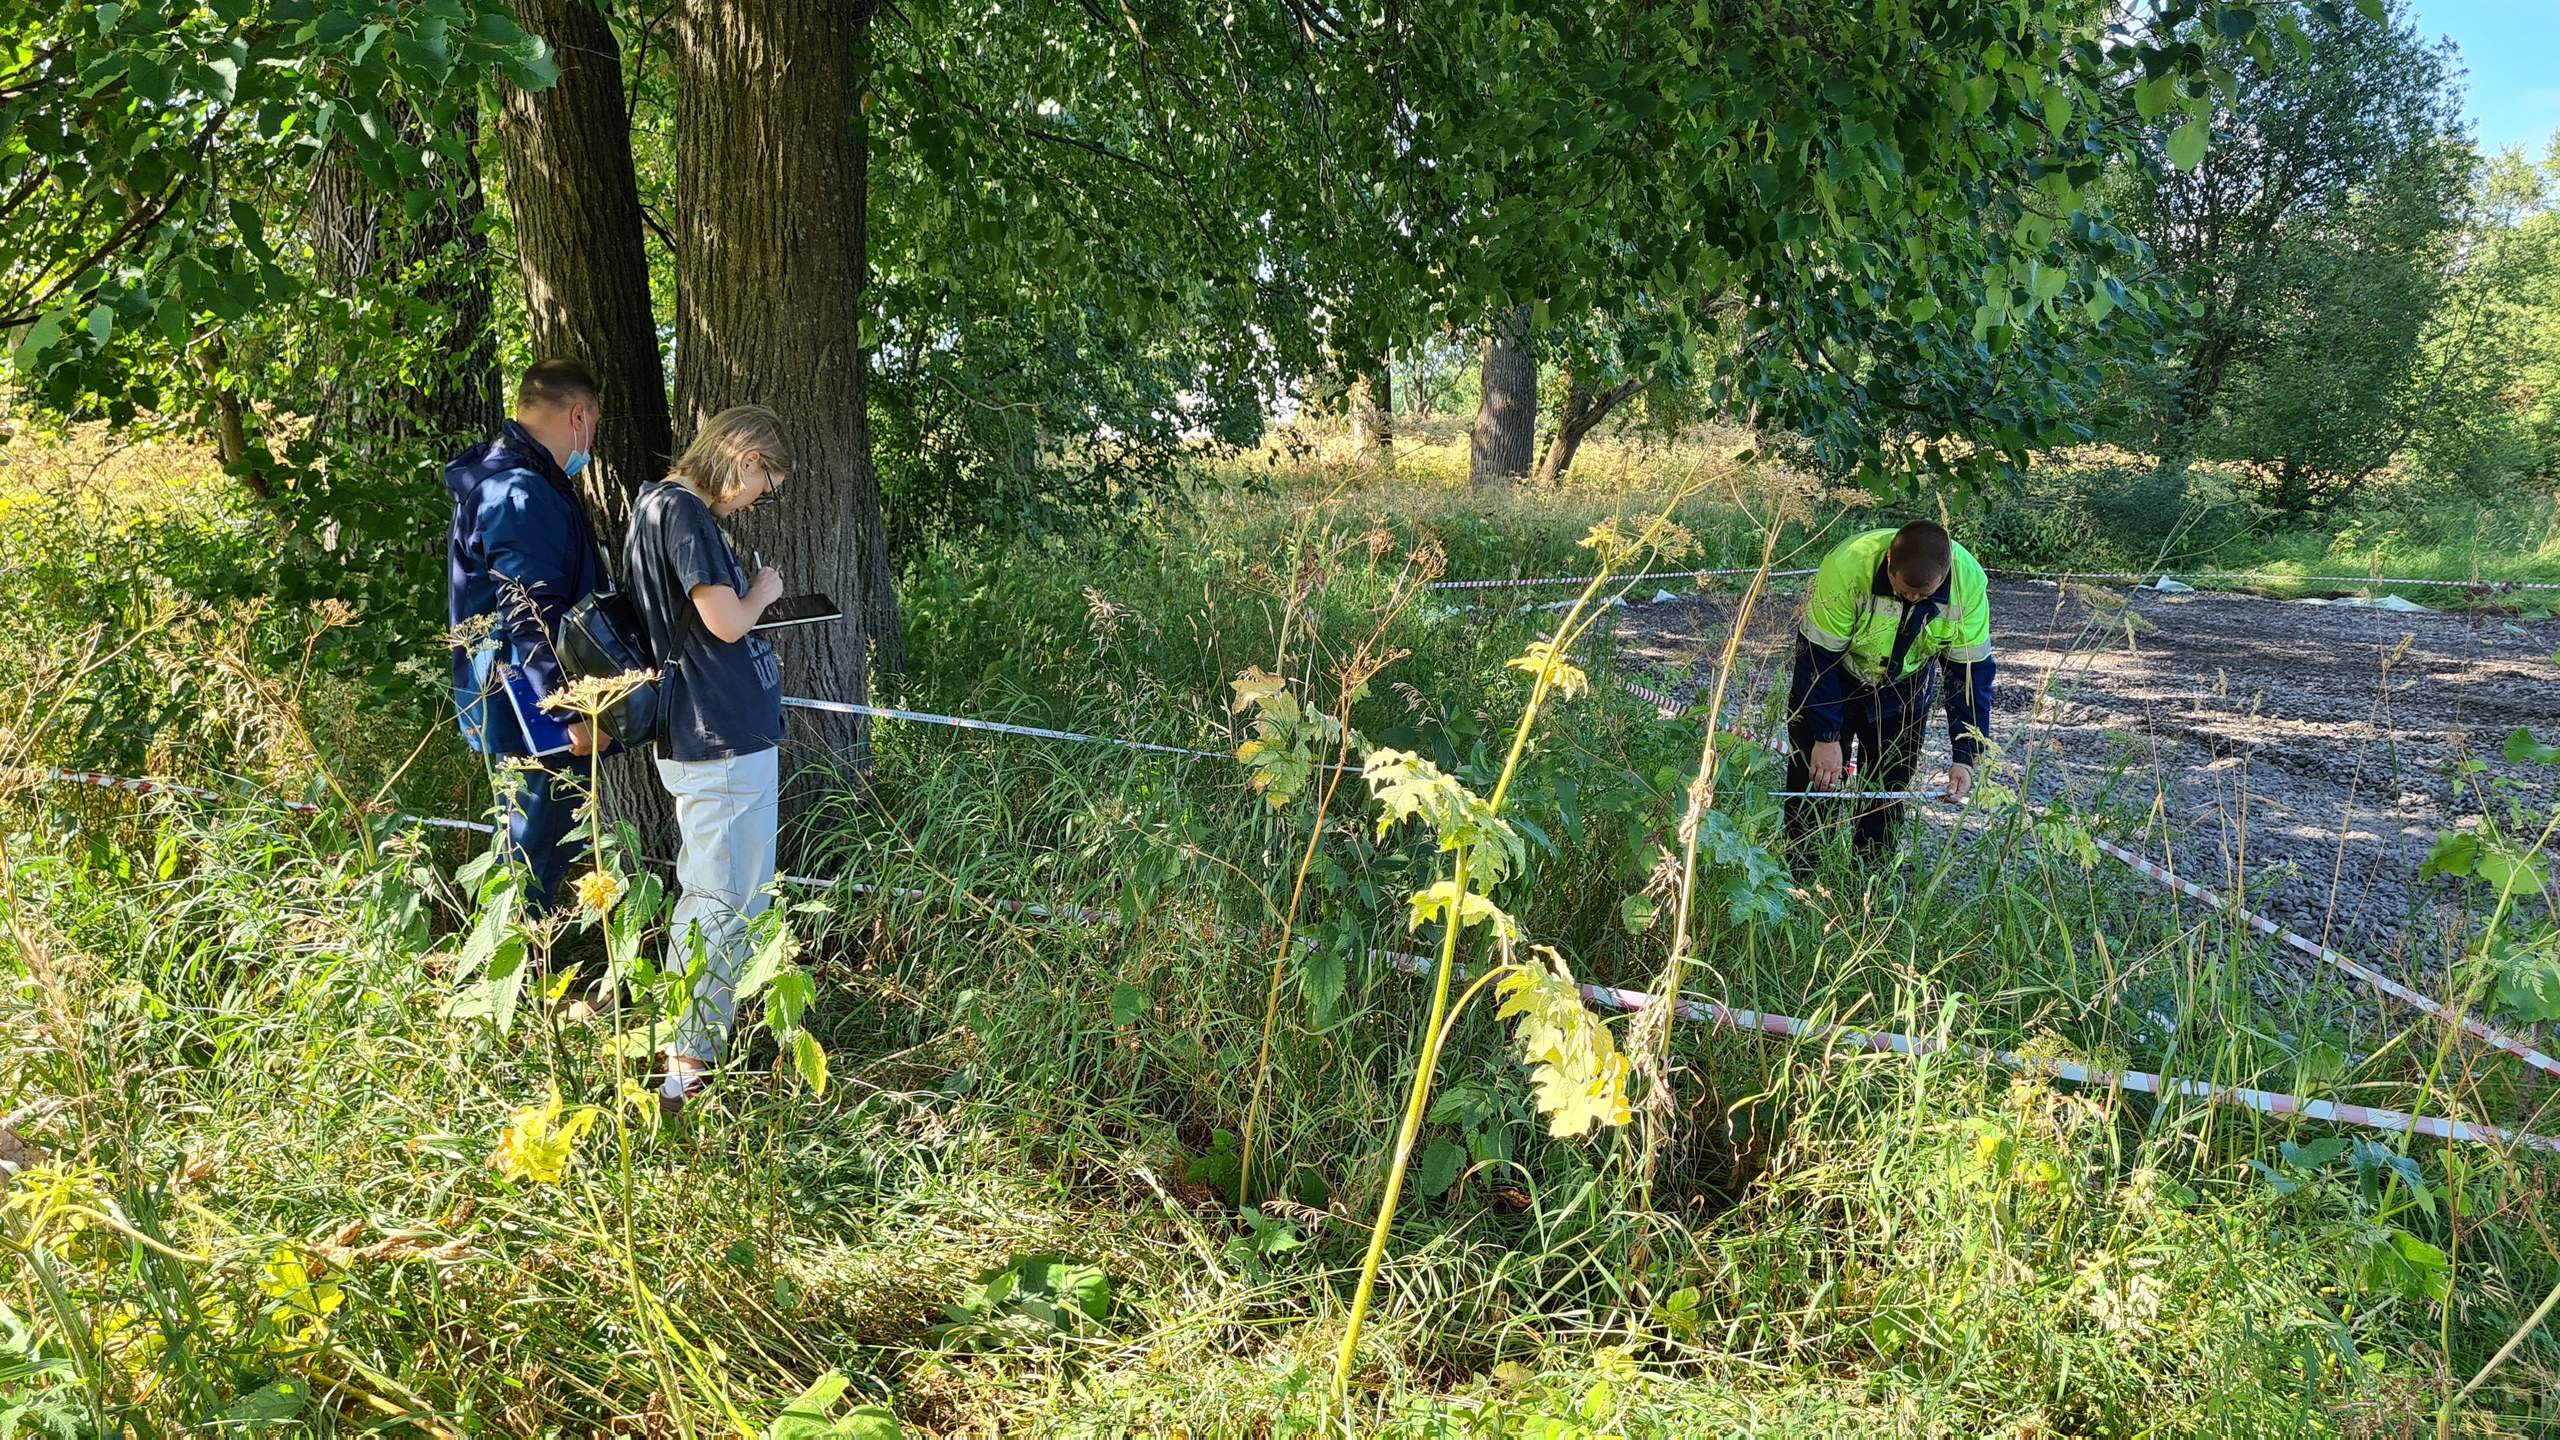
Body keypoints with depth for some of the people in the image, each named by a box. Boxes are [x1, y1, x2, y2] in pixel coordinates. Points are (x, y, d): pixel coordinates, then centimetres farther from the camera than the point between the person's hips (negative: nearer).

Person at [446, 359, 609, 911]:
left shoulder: (499, 477, 15)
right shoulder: (523, 494, -20)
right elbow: (534, 617, -25)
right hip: (535, 718, -11)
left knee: (526, 845, 20)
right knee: (537, 854, -3)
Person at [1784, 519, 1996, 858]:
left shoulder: (1969, 581, -26)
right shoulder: (1847, 566, -35)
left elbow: (1971, 670, -16)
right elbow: (1819, 655, -25)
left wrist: (1965, 757, -19)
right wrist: (1826, 738, -21)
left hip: (1903, 692, 2)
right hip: (1832, 681, -2)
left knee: (1889, 796, 5)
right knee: (1816, 787, -2)